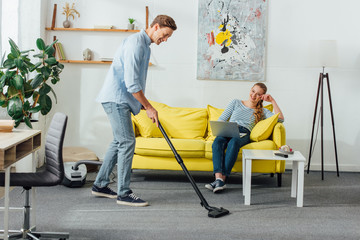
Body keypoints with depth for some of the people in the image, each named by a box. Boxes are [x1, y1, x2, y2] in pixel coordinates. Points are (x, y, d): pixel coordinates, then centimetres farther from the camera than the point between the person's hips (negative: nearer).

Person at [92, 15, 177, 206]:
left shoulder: (145, 45, 17)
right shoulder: (135, 43, -17)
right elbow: (131, 83, -23)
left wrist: (144, 105, 19)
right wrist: (148, 107, -17)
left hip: (120, 99, 11)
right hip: (116, 98, -11)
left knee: (119, 142, 14)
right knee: (127, 142, -10)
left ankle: (100, 185, 23)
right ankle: (123, 194, -5)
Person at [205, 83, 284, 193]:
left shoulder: (262, 111, 25)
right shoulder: (236, 103, 26)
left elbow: (280, 119, 11)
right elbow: (221, 119, 19)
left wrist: (272, 101, 12)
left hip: (244, 134, -1)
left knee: (234, 141, -40)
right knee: (218, 141, -38)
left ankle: (223, 178, -48)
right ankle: (218, 178, -51)